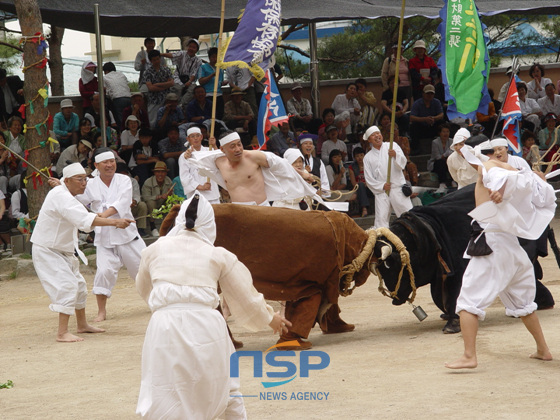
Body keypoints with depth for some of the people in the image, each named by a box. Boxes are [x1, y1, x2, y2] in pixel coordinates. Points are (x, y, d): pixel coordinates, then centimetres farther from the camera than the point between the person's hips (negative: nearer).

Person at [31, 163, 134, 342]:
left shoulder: (66, 195, 9)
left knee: (79, 285, 19)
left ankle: (82, 324, 35)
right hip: (47, 251, -11)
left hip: (62, 250, 11)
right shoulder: (60, 196, -26)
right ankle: (62, 332, -21)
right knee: (67, 285, -20)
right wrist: (115, 222, -44)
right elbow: (85, 220, -38)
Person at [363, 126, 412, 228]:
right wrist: (382, 186, -7)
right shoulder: (368, 157, 9)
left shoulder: (392, 146, 9)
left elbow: (402, 163, -1)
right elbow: (369, 179, 7)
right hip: (381, 192, 0)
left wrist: (395, 155, -21)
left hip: (398, 189, 0)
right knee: (381, 218, -8)